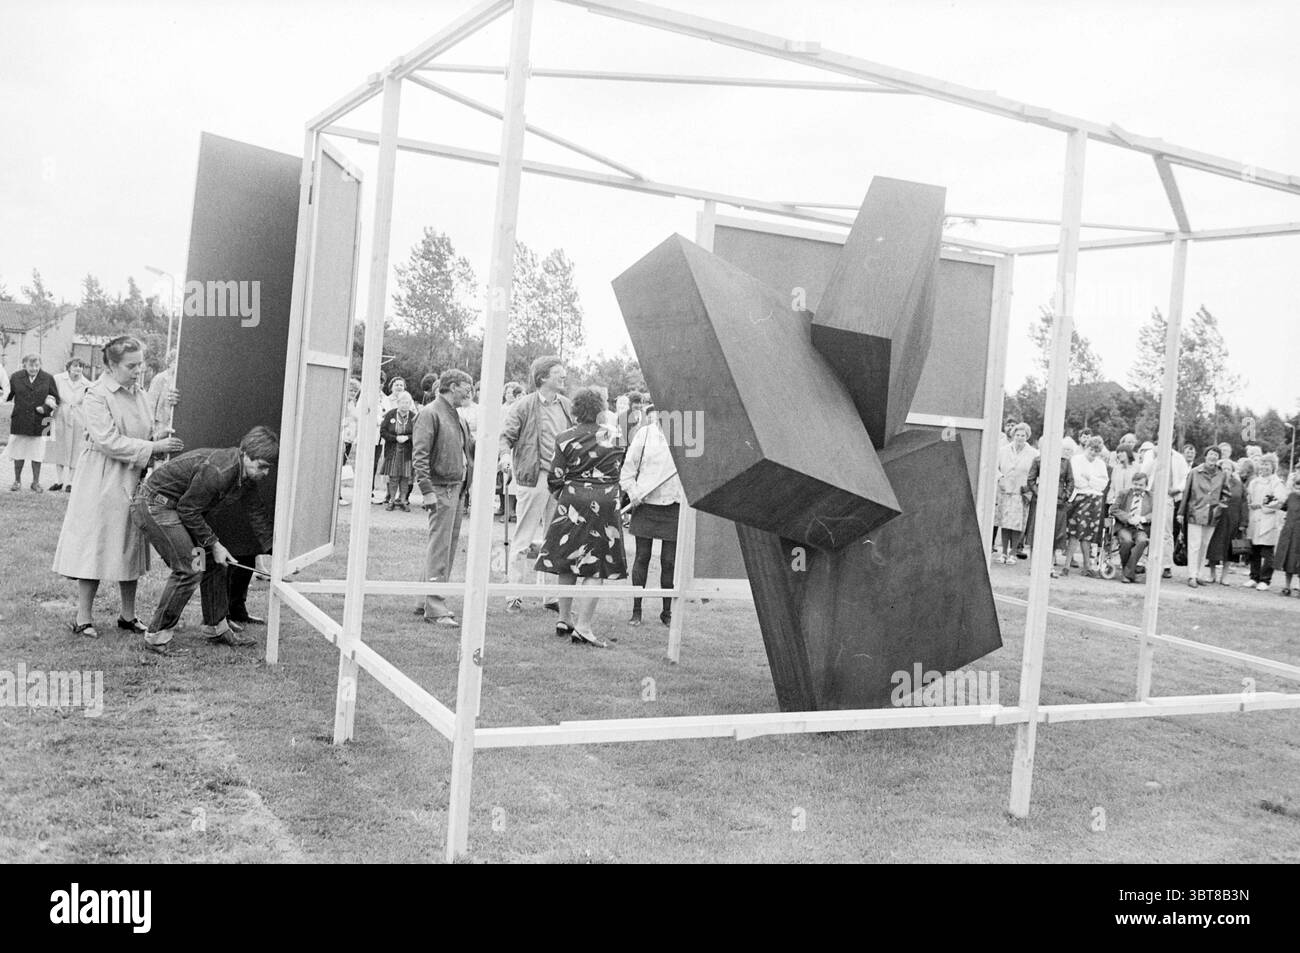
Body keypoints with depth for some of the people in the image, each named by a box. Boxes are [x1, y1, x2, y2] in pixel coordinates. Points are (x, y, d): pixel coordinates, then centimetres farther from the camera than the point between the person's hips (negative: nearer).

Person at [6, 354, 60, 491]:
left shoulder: (48, 378, 1)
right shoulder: (16, 377, 4)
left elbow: (56, 399, 1)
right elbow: (7, 396, 10)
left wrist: (45, 408, -11)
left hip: (39, 423, -1)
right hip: (19, 422, 1)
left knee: (37, 454, 4)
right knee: (18, 454, 8)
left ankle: (36, 482, 16)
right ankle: (17, 481, 22)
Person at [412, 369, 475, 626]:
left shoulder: (457, 416, 18)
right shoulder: (430, 413, -9)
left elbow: (471, 448, 26)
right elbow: (419, 455, -15)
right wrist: (427, 490, -21)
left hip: (457, 489, 9)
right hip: (441, 488, -9)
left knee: (449, 547, 12)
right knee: (439, 549, -8)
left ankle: (432, 601, 21)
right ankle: (435, 609, -5)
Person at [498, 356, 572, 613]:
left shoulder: (567, 406, 12)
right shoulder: (525, 406, -5)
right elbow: (505, 435, -6)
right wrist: (504, 455, -25)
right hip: (533, 476, -5)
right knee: (524, 539, 1)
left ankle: (551, 595, 20)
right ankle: (514, 595, 9)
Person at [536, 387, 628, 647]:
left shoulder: (564, 438, -2)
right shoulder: (612, 438, -2)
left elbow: (555, 477, -1)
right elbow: (617, 473, 7)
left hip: (571, 502, 2)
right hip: (603, 505, -2)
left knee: (566, 563, 14)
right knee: (595, 567, 0)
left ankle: (564, 619, 22)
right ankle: (583, 626, -6)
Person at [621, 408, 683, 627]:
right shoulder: (645, 433, 2)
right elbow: (629, 465, 6)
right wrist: (633, 493, -4)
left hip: (674, 505, 0)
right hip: (646, 503, 0)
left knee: (669, 561, 4)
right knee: (642, 557, 4)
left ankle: (667, 611, 17)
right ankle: (636, 611, 13)